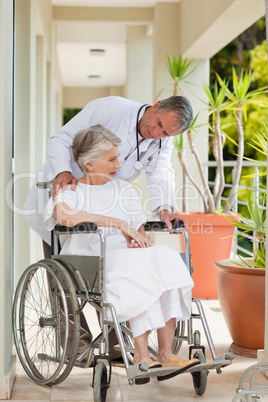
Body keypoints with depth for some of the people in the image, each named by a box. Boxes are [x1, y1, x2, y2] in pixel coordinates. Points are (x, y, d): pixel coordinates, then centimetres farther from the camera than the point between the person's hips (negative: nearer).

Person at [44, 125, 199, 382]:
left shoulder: (123, 190, 20)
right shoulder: (70, 190, 2)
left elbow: (140, 232, 21)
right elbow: (64, 215, -23)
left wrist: (138, 241, -6)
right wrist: (117, 223, -25)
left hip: (125, 260, 5)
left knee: (166, 258, -26)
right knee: (139, 268, -34)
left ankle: (166, 353, -29)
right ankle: (142, 354, -32)